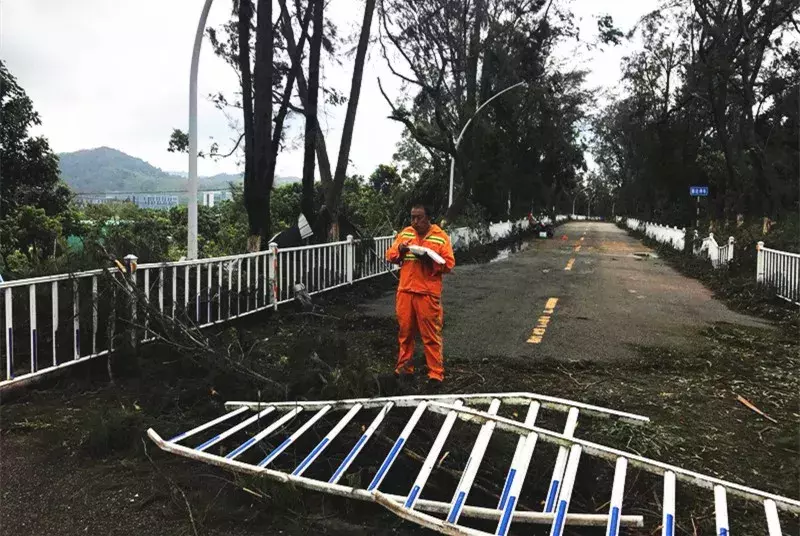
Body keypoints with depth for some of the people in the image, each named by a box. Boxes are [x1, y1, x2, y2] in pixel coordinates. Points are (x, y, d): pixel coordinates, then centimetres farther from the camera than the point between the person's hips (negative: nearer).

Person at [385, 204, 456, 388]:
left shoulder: (440, 236, -3)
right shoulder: (405, 233, 9)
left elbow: (449, 263, -7)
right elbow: (389, 255, 11)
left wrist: (430, 260, -20)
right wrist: (399, 251, -10)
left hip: (428, 293, -4)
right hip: (405, 291, 4)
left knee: (431, 335, 0)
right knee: (405, 331, 13)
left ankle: (436, 374, 7)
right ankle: (404, 368, 26)